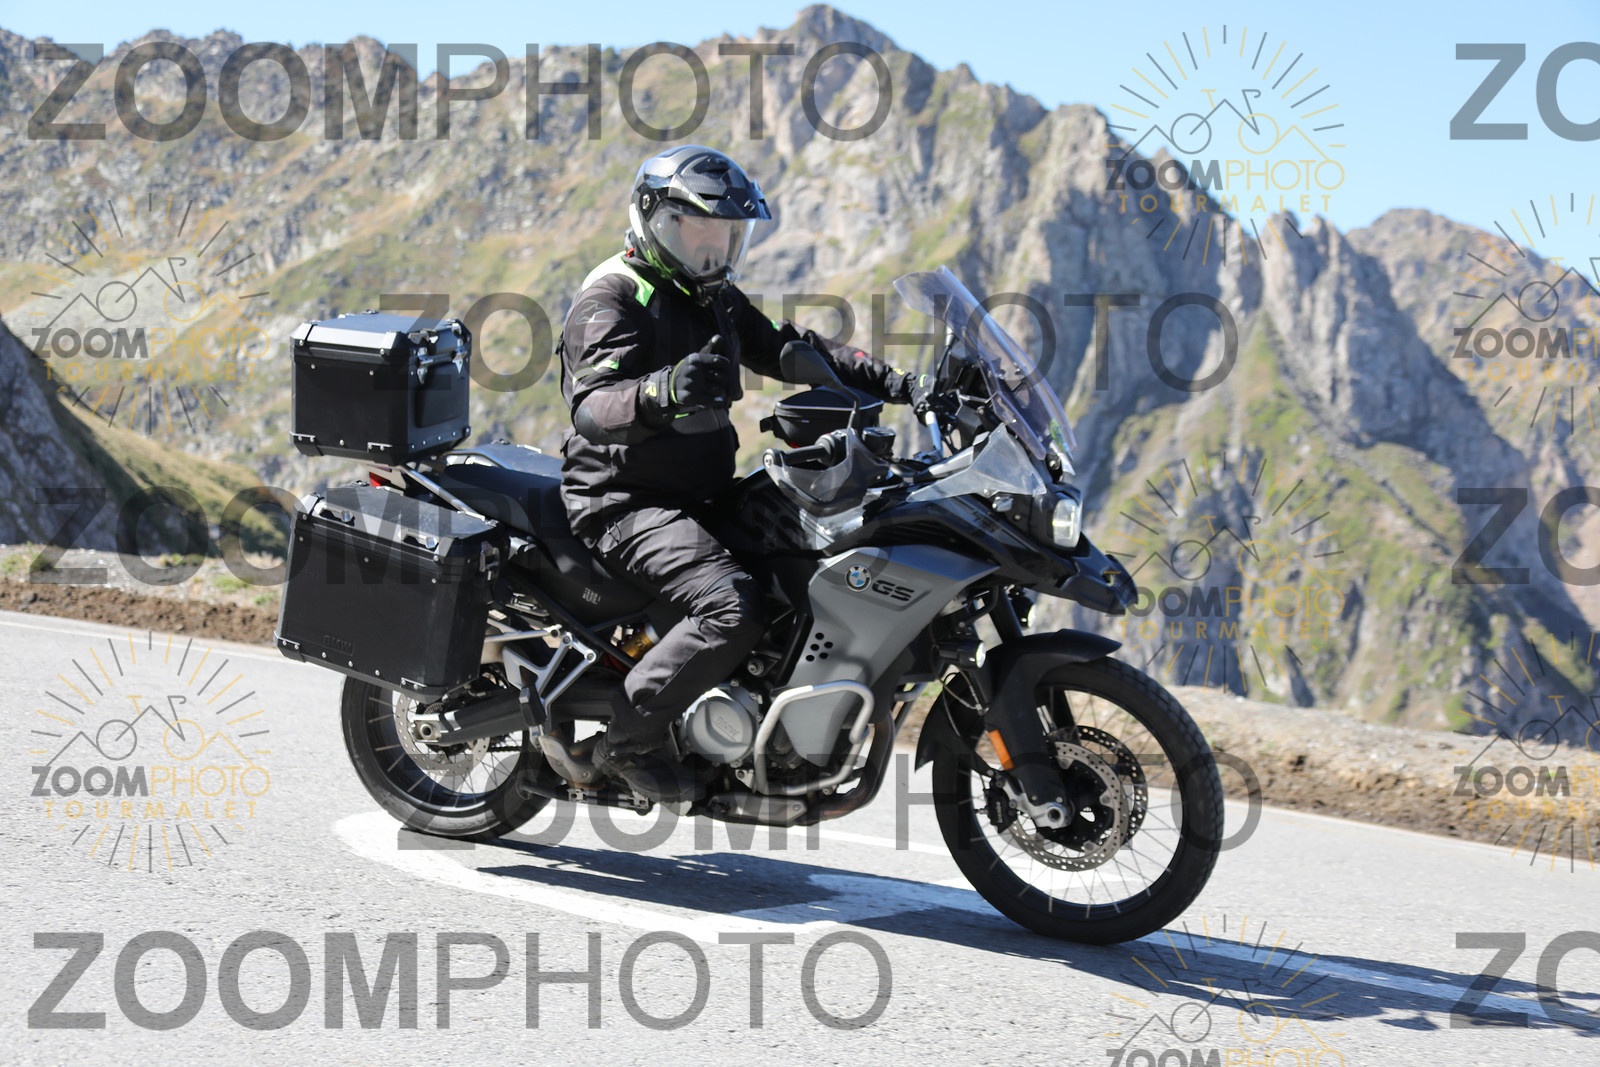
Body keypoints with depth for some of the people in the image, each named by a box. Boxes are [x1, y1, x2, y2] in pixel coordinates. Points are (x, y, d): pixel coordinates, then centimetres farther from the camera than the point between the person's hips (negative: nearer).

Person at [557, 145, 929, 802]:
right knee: (734, 609, -30)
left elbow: (791, 349, 17)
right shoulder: (614, 297, -12)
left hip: (700, 498, 9)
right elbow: (592, 407, -27)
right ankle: (628, 741, -17)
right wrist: (663, 393, -48)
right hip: (628, 502, -9)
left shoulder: (714, 298, 17)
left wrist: (899, 385, 5)